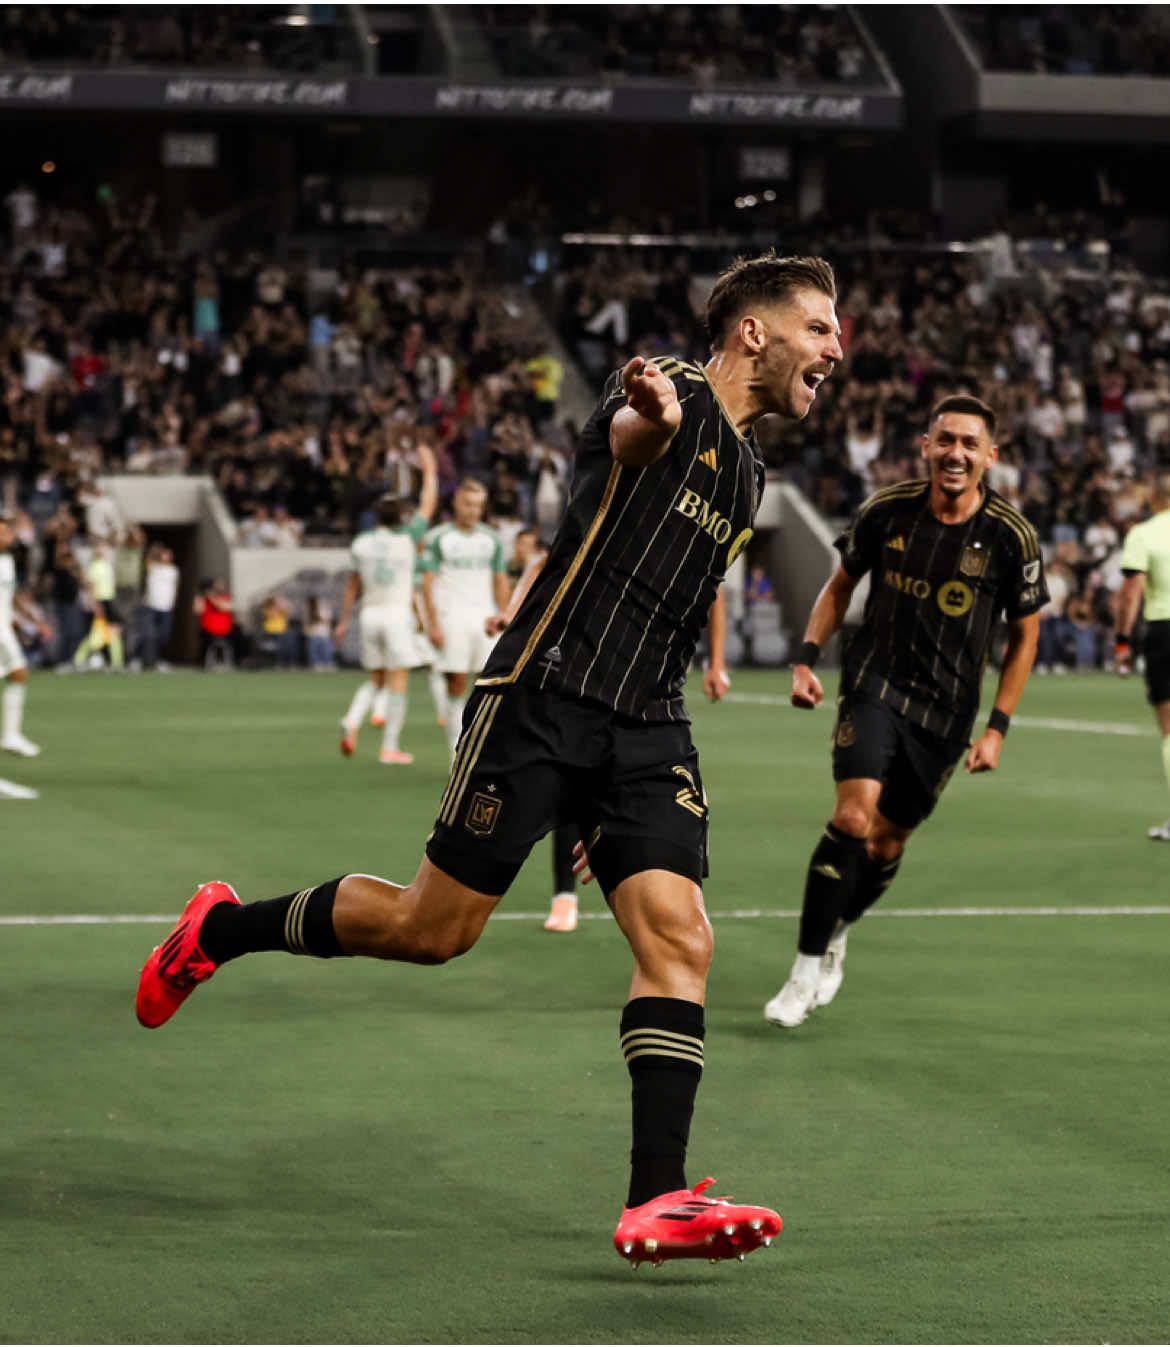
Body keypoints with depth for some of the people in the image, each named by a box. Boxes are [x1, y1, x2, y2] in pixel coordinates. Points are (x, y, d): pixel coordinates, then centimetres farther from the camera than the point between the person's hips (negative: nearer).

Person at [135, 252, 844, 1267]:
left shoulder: (748, 473, 19)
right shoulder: (676, 399, -7)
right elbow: (632, 433, -34)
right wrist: (649, 412, -56)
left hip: (647, 729, 7)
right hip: (544, 695, -7)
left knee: (678, 937, -11)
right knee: (434, 927, -1)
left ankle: (658, 1201, -15)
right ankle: (222, 928, 23)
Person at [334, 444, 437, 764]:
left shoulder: (361, 543, 4)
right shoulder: (406, 538, -6)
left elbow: (352, 586, 11)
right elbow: (428, 503, 4)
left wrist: (344, 620, 21)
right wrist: (429, 468, 15)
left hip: (369, 615, 4)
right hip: (397, 613, -4)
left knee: (375, 680, 15)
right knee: (397, 682, 1)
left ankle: (352, 721, -10)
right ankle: (390, 747, -1)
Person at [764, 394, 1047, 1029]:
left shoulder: (1011, 536, -8)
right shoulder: (886, 510, -6)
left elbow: (1024, 635, 3)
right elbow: (841, 582, 11)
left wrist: (997, 726, -1)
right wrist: (807, 657, 0)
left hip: (945, 712, 1)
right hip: (874, 684, -1)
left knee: (887, 844, 9)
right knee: (853, 816, -21)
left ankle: (835, 935, 39)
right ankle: (807, 970, -14)